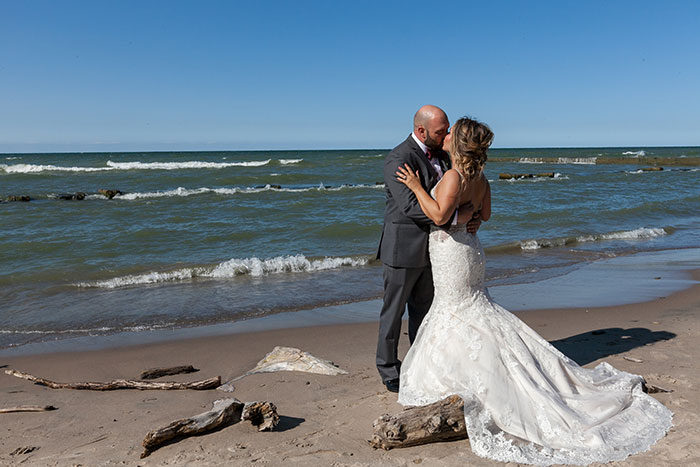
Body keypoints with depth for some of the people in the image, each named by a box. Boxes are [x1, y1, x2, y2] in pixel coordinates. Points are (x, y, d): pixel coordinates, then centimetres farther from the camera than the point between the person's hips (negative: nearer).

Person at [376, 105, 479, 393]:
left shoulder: (441, 155, 6)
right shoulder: (399, 159, -20)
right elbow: (410, 207, -29)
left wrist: (473, 218, -6)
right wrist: (456, 218, -28)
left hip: (430, 247, 7)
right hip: (403, 248, -7)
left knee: (423, 309, 19)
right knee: (394, 312, 8)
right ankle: (388, 369, 24)